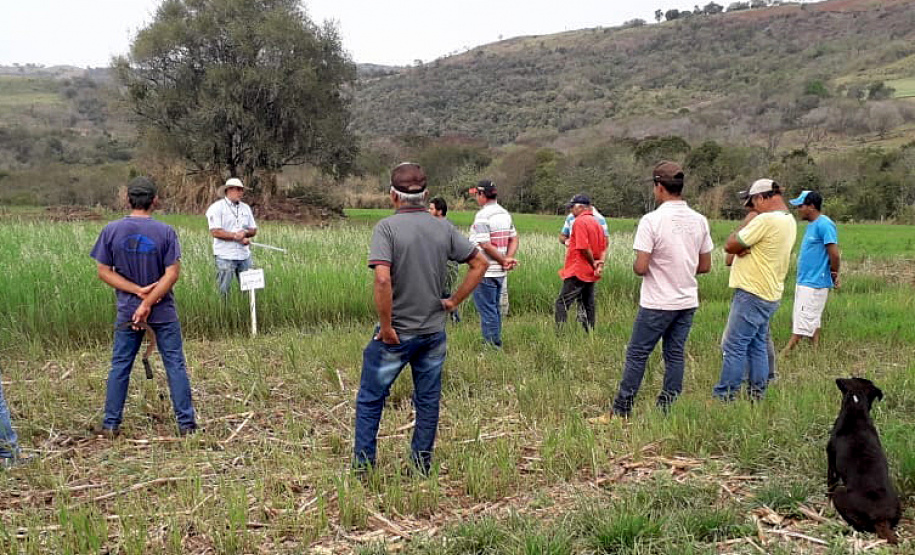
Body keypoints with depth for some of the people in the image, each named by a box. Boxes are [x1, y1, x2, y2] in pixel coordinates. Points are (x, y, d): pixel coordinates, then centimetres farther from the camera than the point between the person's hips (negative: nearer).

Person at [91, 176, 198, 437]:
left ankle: (111, 425, 19)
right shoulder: (165, 231, -9)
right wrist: (147, 302, -11)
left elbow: (104, 271, -3)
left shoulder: (111, 230, -3)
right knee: (175, 365, 5)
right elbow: (172, 274, -13)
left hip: (127, 311, 2)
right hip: (164, 312, -2)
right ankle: (186, 423, 9)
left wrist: (138, 291, -8)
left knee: (120, 366, 13)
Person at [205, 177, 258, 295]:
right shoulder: (217, 207, -5)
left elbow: (253, 230, 15)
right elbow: (215, 232, -14)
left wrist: (245, 233, -8)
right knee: (223, 291, -1)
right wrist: (237, 237, -13)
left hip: (244, 255, 5)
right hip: (225, 257, -5)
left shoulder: (246, 208, 14)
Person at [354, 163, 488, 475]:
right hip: (434, 331, 4)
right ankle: (422, 467, 22)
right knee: (428, 401, 15)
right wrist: (453, 302, 8)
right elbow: (480, 264, 6)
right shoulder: (443, 228, 1)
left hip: (396, 333, -4)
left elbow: (382, 279, -25)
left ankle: (363, 467, 16)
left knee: (370, 400, 10)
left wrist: (386, 327, -16)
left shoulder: (387, 227, -14)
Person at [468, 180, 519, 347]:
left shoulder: (482, 216, -17)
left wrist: (504, 260, -13)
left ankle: (491, 345, 5)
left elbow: (485, 245, -22)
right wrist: (509, 259, -2)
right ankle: (497, 343, 26)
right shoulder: (505, 214, 10)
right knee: (494, 309, 18)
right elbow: (514, 239, 10)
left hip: (485, 272, -8)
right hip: (500, 271, 8)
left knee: (487, 311, 0)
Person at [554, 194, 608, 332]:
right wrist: (600, 263, 2)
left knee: (562, 304, -7)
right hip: (591, 273, 9)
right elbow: (603, 246, 15)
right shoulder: (596, 222, 14)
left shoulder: (579, 221, -14)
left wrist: (593, 263, -8)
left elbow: (584, 247, -21)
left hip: (577, 272, -9)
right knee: (588, 305, 13)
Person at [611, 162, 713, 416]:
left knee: (637, 355, 3)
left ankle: (621, 411, 8)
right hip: (688, 302, 6)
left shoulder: (651, 220, -16)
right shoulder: (699, 220, 3)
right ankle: (666, 412, 16)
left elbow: (641, 268, -18)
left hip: (657, 303, -5)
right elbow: (705, 266, 9)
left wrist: (635, 266, 4)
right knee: (675, 355, 12)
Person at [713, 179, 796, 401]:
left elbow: (730, 246, -15)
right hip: (769, 294, 10)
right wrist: (747, 247, -11)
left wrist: (742, 229, 1)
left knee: (734, 347, -5)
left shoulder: (766, 220, -20)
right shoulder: (789, 220, 12)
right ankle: (757, 395, 20)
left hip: (752, 294, -10)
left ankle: (724, 397, -1)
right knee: (757, 346, 15)